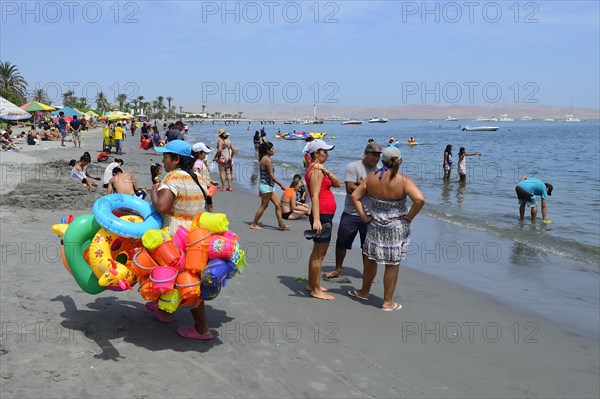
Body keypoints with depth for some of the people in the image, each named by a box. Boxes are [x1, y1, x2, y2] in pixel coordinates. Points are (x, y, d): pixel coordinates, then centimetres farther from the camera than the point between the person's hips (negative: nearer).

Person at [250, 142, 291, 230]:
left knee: (278, 204, 9)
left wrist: (260, 190, 20)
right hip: (266, 186, -10)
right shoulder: (267, 160, -18)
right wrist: (281, 185, -17)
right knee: (264, 206, 0)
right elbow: (271, 175, -21)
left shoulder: (264, 159, 12)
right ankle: (254, 225, 10)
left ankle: (281, 224, 13)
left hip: (269, 186, 10)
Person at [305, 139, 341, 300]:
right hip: (322, 215, -11)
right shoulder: (316, 170, -15)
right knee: (319, 254, -4)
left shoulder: (319, 168, 16)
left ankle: (312, 284, 30)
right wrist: (316, 219, -31)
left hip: (325, 215, 11)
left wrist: (327, 171, -10)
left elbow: (337, 184, 7)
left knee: (318, 252, 19)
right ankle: (316, 290, 3)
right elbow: (315, 196, -24)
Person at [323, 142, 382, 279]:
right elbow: (350, 188, -18)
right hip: (351, 213, -2)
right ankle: (338, 270, 26)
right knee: (341, 243, 9)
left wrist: (362, 183, -16)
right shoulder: (353, 167, -8)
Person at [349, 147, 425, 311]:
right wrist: (409, 216, -15)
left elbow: (355, 196, -3)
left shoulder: (372, 177, -5)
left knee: (370, 260, 20)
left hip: (375, 226, 3)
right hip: (396, 228, -3)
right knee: (392, 265, 8)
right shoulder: (404, 180, -17)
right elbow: (420, 199, -29)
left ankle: (364, 292, 38)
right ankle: (388, 302, 17)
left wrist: (364, 217, -1)